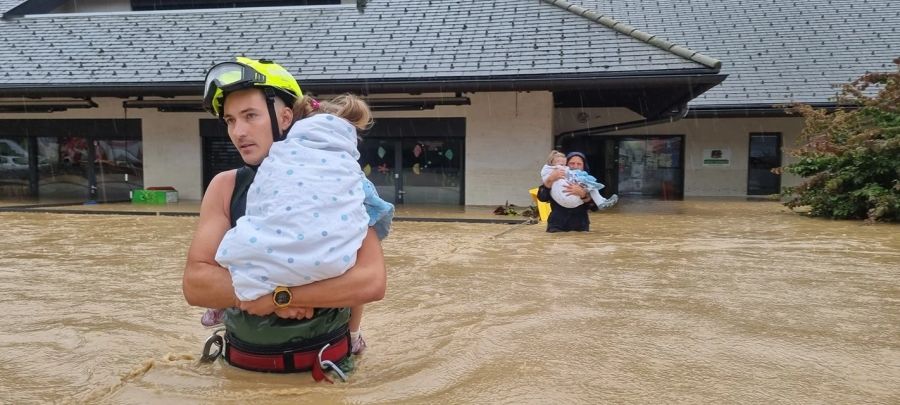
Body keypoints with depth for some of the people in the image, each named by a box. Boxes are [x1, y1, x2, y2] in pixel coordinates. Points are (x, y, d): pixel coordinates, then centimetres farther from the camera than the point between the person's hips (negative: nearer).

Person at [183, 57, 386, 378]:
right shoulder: (225, 188, -4)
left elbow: (372, 280, -22)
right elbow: (195, 283, -10)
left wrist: (280, 295, -24)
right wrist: (264, 290, -24)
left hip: (324, 366, -2)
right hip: (245, 367, 3)